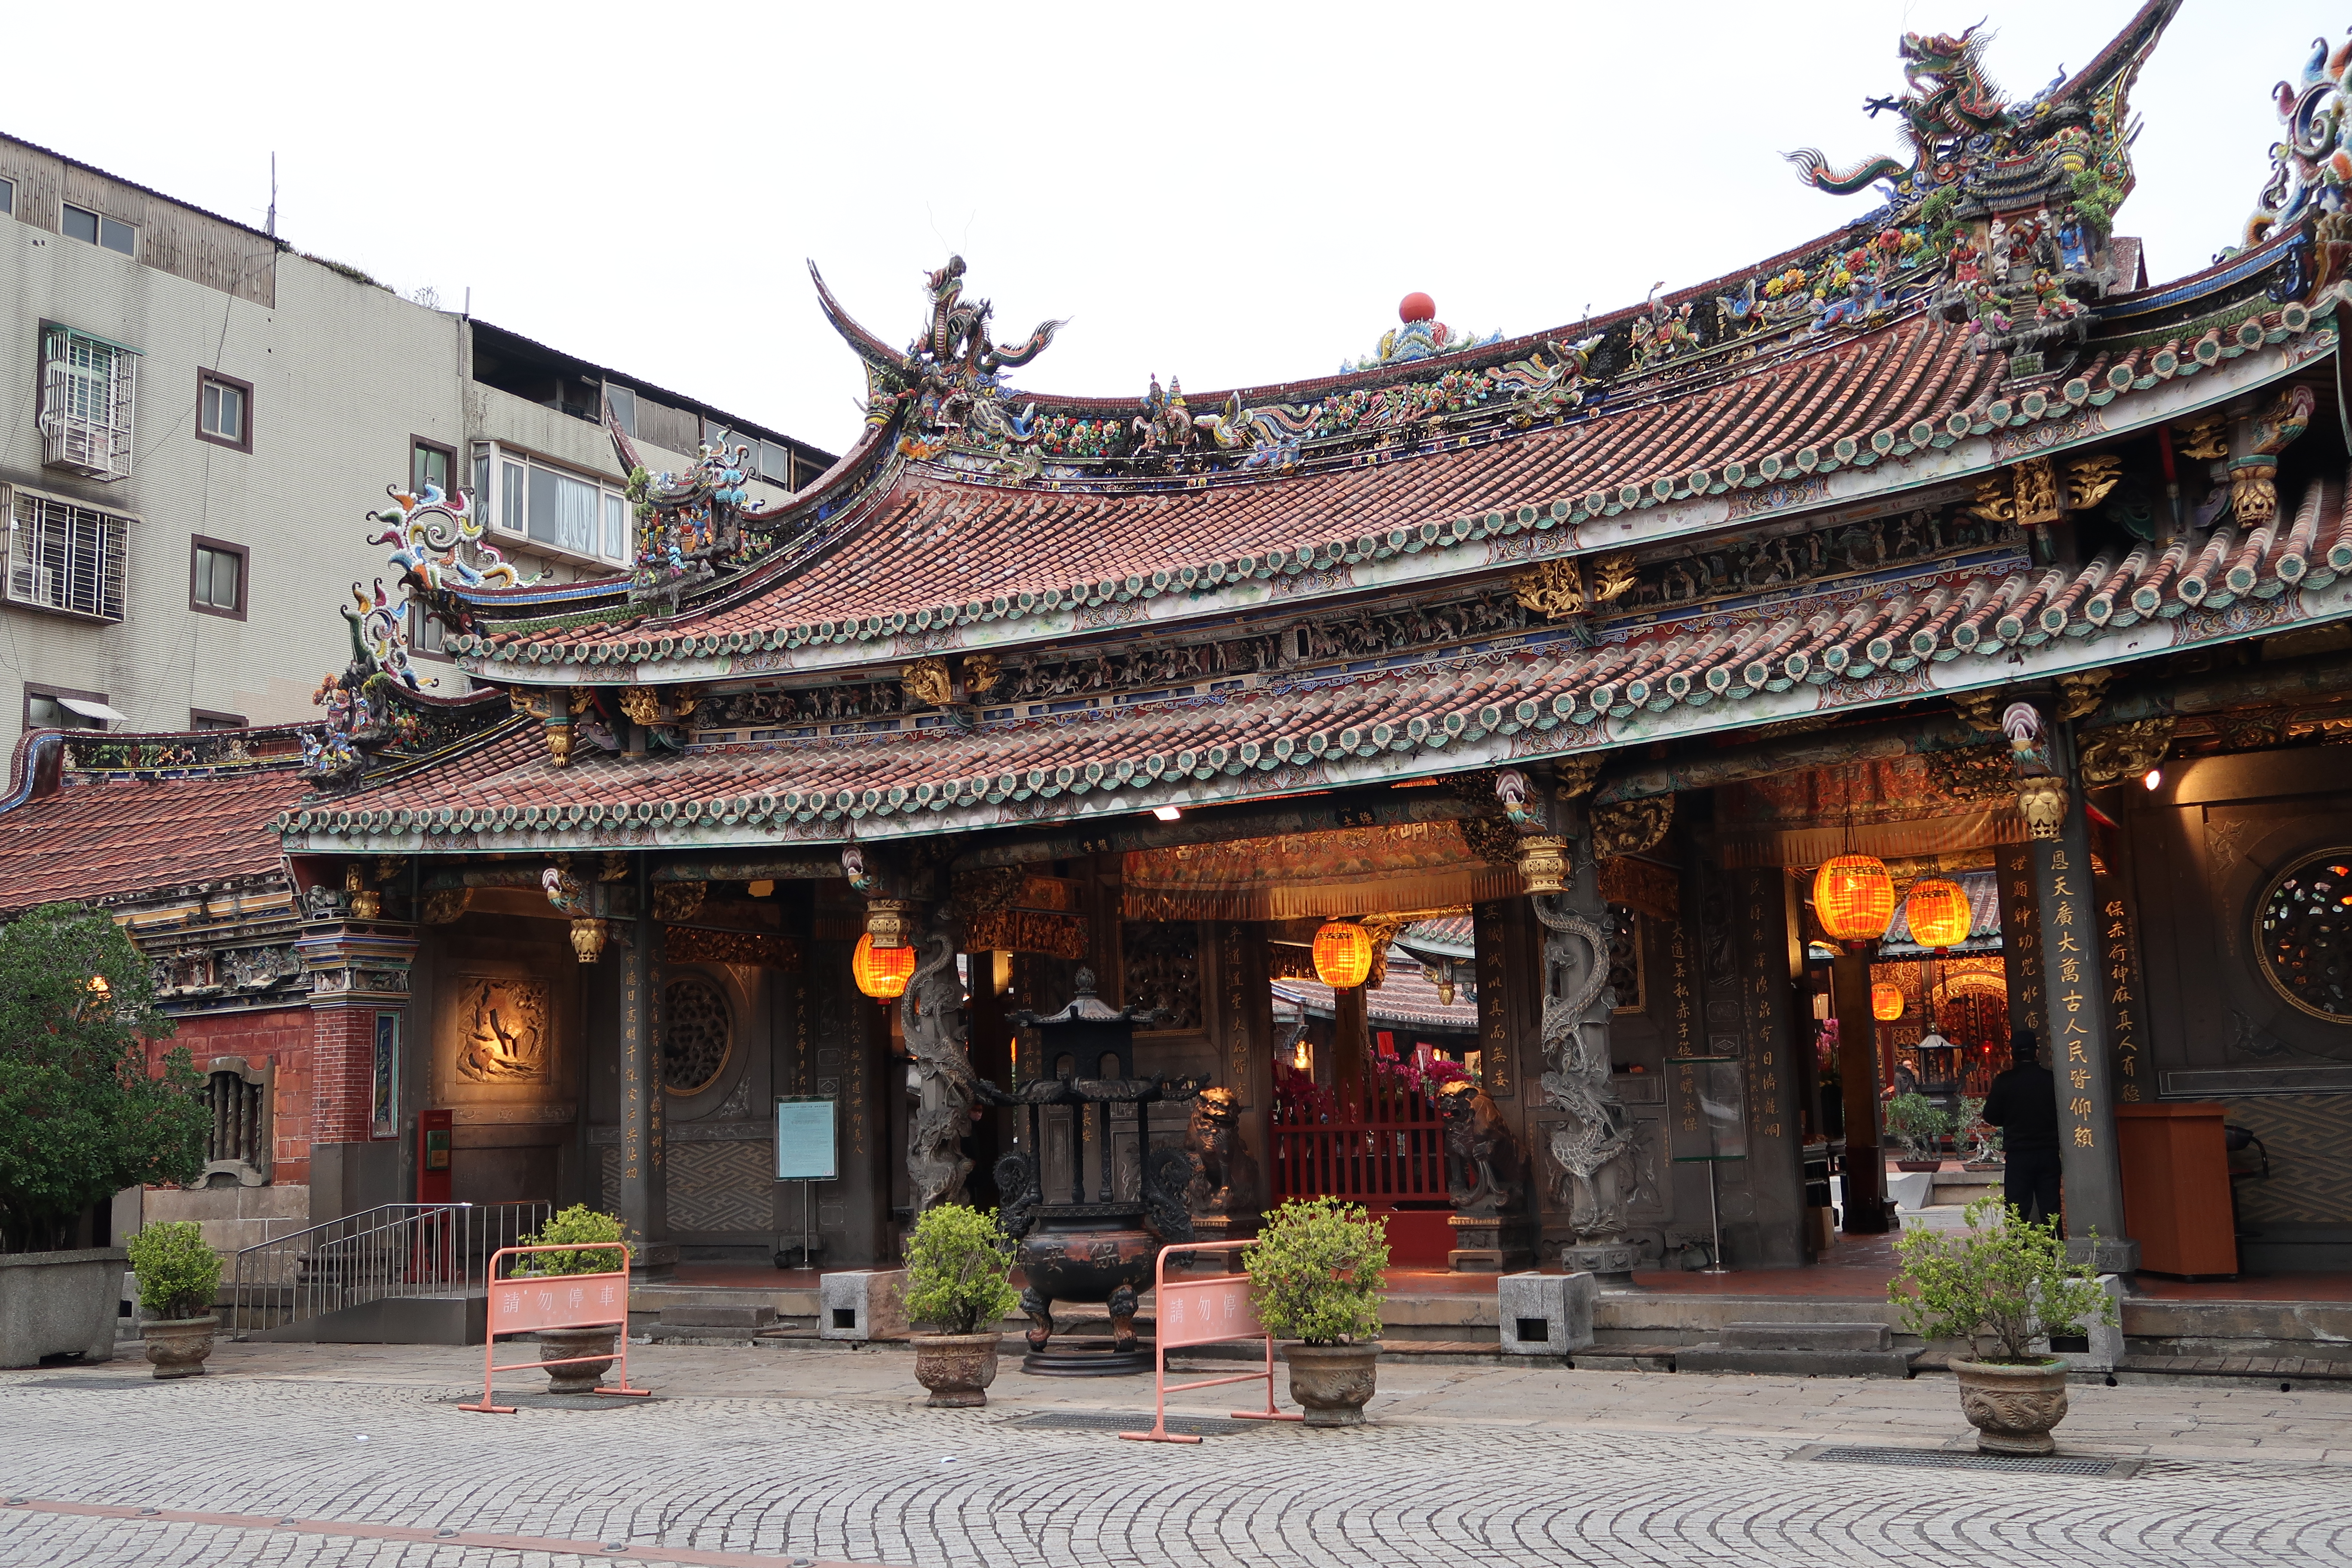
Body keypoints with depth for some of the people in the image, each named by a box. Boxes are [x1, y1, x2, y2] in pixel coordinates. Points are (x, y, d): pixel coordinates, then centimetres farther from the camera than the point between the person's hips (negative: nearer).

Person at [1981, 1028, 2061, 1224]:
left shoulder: (2004, 1081, -7)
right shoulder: (2051, 1079, -5)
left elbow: (1991, 1116, -2)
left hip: (2017, 1154, -1)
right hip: (2048, 1151, 1)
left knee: (2018, 1210, 2)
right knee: (2050, 1207, 7)